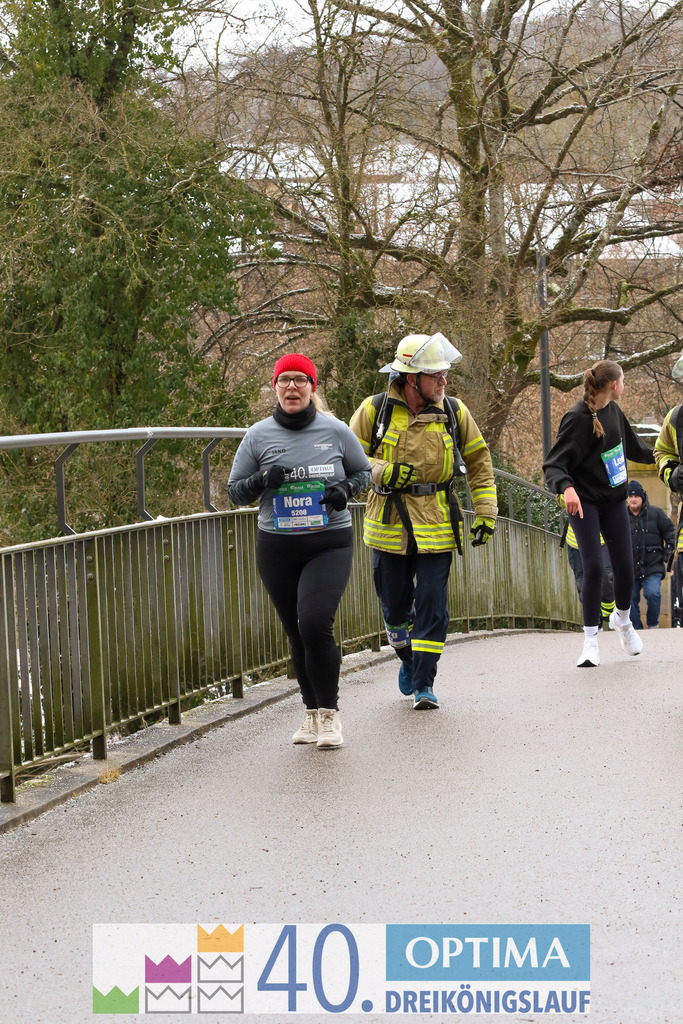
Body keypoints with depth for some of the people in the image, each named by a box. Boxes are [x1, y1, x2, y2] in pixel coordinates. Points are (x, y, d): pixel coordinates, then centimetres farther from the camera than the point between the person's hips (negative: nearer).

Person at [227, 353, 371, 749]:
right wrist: (262, 480, -12)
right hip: (277, 549, 2)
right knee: (297, 635, 7)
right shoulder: (259, 435, 3)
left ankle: (330, 712, -5)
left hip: (330, 543, -2)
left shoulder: (335, 431, 0)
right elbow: (235, 491, 8)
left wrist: (346, 489, -8)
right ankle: (313, 714, 23)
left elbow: (364, 472, 14)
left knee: (315, 623, -20)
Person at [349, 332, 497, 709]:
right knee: (395, 605, 9)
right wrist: (383, 471, -19)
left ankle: (424, 683, 2)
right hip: (389, 523, 0)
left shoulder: (453, 412, 1)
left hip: (436, 526, 0)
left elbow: (478, 460, 10)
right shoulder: (375, 410, -5)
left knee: (432, 605, -7)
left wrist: (486, 512, 5)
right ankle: (408, 657, 39)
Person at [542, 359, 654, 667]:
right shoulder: (577, 418, -17)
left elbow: (632, 446, 24)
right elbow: (554, 463, -22)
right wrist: (567, 488, -41)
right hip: (584, 502, -6)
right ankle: (590, 640, -2)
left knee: (624, 566, 2)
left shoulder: (613, 411, 5)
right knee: (593, 567, -13)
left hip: (613, 500, 6)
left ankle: (622, 619, 32)